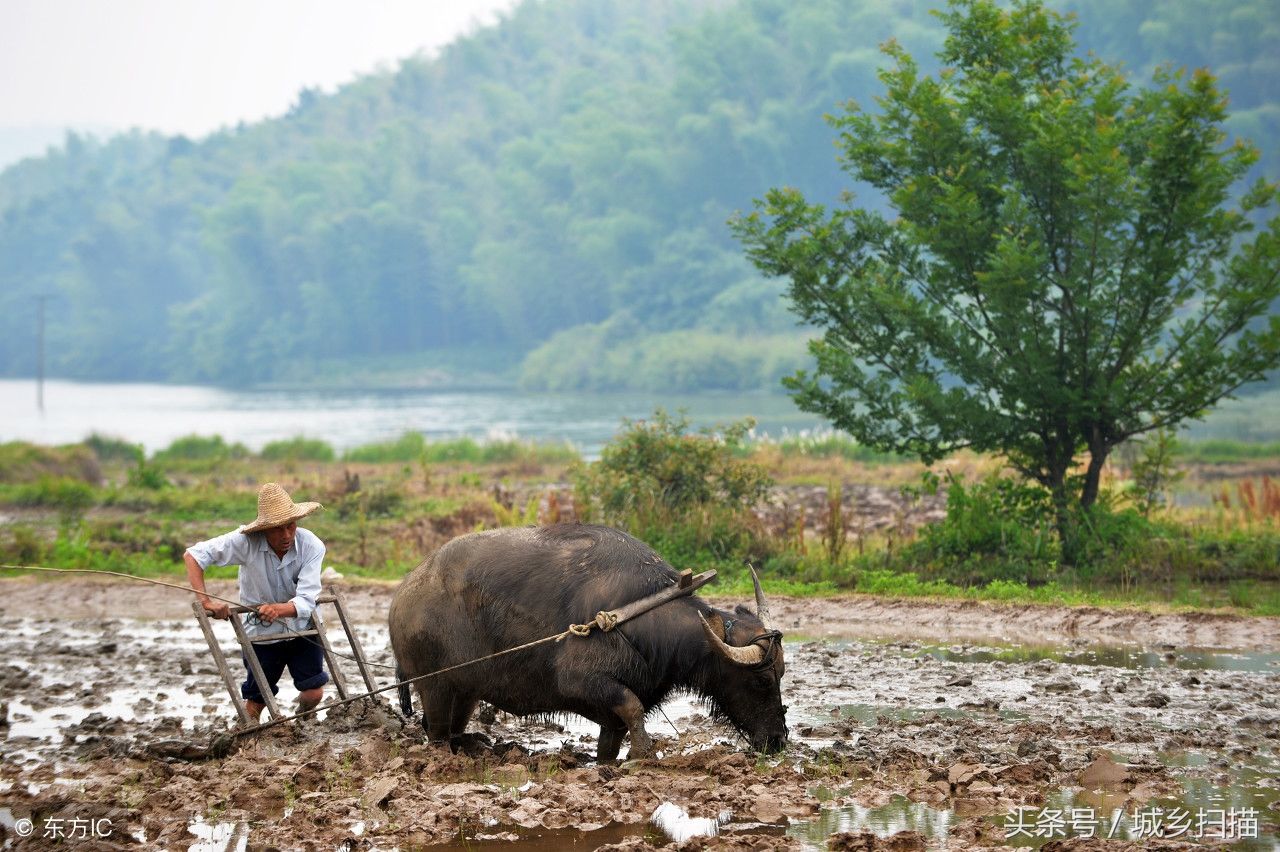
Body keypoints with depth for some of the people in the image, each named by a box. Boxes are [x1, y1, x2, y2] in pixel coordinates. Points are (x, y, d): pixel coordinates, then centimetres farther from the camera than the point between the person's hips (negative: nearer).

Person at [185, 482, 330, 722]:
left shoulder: (312, 546, -22)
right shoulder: (246, 542, -25)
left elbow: (306, 602, -28)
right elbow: (192, 555, -24)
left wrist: (278, 609, -49)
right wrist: (205, 601, -33)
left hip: (302, 628, 1)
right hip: (262, 633, -1)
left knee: (313, 695, -3)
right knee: (255, 701, 7)